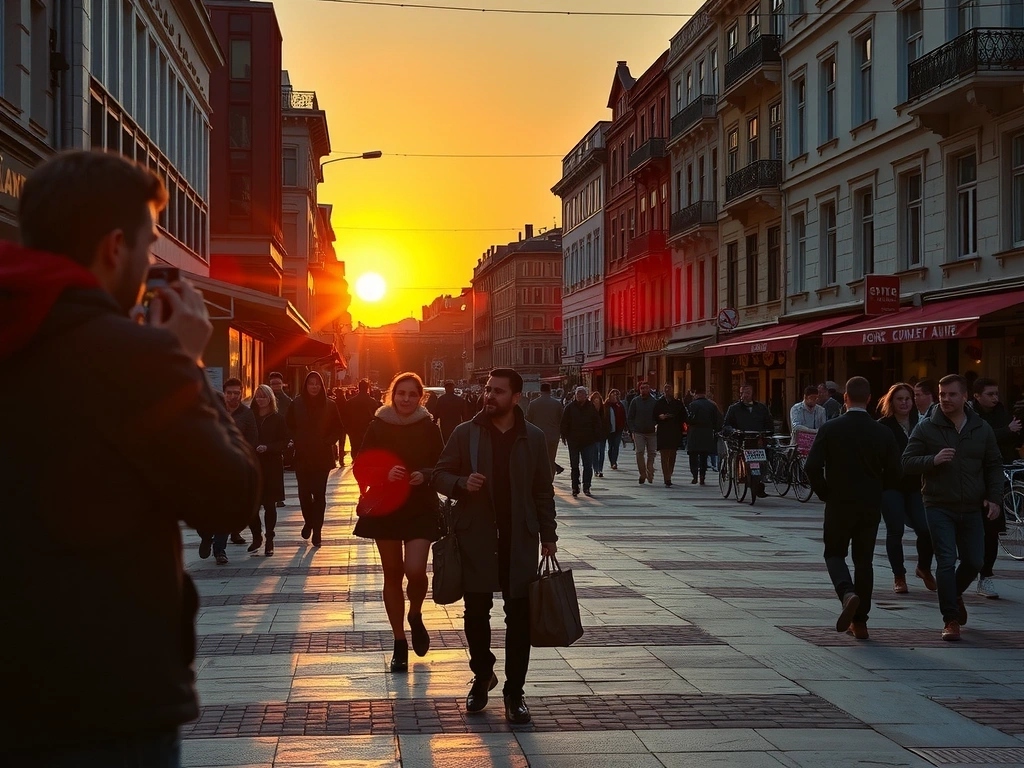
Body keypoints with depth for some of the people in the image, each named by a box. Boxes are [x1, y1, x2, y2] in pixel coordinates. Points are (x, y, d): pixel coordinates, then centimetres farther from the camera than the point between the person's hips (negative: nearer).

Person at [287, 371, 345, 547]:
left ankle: (317, 529, 2)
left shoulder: (329, 405, 0)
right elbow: (289, 426, 9)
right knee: (304, 492, 3)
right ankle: (308, 521, 29)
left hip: (322, 456, -1)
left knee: (319, 493, -4)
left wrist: (327, 442, -6)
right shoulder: (296, 404, 0)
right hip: (302, 456, 1)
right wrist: (296, 441, -3)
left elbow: (337, 428, 6)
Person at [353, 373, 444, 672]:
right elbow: (361, 467, -1)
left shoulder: (429, 427, -3)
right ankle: (399, 643, 20)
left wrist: (425, 476, -18)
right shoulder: (378, 426, -2)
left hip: (420, 509, -1)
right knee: (392, 574, 7)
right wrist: (384, 475, -19)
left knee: (415, 570, -18)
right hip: (385, 508, 1)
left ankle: (415, 616, 15)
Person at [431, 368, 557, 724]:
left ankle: (514, 691, 11)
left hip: (519, 538, 0)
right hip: (477, 536, 0)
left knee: (519, 615, 2)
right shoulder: (465, 433, 0)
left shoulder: (533, 438, 3)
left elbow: (543, 491, 8)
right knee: (476, 611, 4)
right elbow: (440, 475, 4)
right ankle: (482, 676, 26)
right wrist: (463, 483, -17)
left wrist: (548, 535, 6)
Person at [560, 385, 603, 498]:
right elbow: (564, 424, 2)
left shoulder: (591, 407, 3)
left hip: (588, 442, 0)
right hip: (573, 441, 0)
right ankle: (575, 487, 18)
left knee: (588, 466, -3)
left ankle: (586, 488, 3)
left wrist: (596, 436, 0)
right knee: (574, 466, 9)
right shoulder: (569, 408, 0)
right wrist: (565, 437, -4)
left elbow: (597, 424, 7)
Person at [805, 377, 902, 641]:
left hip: (838, 505, -2)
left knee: (835, 553, 14)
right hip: (871, 507, 2)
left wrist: (825, 493, 3)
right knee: (863, 560, 11)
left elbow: (813, 466, -13)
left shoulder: (830, 429, -9)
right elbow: (895, 473, -2)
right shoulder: (883, 433, -4)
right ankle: (860, 621, 12)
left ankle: (848, 593, -16)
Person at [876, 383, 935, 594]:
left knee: (926, 529, -7)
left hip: (915, 485, 3)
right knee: (895, 531, -2)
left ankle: (924, 567, 18)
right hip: (891, 486, -3)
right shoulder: (883, 426, -4)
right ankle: (899, 576, 11)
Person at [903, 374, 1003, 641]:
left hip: (972, 509, 3)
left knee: (974, 562, 8)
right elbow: (907, 462, -4)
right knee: (946, 562, -10)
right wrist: (933, 460, -22)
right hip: (939, 508, -3)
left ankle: (954, 595, 39)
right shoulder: (926, 428, -3)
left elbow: (994, 466, 12)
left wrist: (994, 498, -1)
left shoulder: (982, 429, 6)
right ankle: (951, 619, -2)